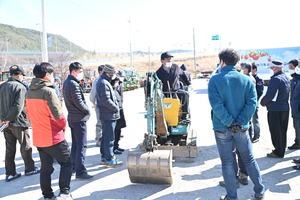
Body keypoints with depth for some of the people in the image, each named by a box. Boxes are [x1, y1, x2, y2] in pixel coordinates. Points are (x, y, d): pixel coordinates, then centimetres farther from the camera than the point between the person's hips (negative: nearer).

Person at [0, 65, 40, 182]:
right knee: (26, 147, 9)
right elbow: (18, 106, -23)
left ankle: (10, 173, 19)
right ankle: (30, 169, 20)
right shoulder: (20, 87, -15)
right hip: (18, 122, -7)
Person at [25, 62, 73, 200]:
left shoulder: (29, 93, 7)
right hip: (53, 137, -7)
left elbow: (29, 114, 14)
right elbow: (58, 115, -19)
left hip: (38, 138, 7)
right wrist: (63, 126, -1)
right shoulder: (48, 91, -17)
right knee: (66, 163, 8)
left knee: (46, 168, 16)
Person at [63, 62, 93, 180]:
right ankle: (80, 172, -2)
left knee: (75, 144, 19)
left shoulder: (66, 82, 12)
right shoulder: (74, 84, -19)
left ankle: (74, 167, 30)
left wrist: (85, 109, 9)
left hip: (72, 118, 10)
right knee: (82, 145, -5)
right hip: (79, 119, -10)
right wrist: (87, 110, -4)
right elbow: (79, 103, -21)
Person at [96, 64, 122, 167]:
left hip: (106, 115, 11)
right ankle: (109, 160, 6)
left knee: (105, 137, 18)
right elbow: (106, 100, -24)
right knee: (109, 138, -3)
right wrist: (116, 108, -12)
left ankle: (104, 157, 29)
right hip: (109, 115, -11)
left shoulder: (103, 81, 15)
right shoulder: (104, 83, -18)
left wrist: (115, 107, 12)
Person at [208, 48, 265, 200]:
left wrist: (229, 122, -15)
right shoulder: (246, 80, 1)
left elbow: (216, 104, -18)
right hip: (242, 128, 3)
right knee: (249, 159, 18)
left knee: (227, 163, 9)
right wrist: (240, 122, -12)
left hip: (222, 128, -3)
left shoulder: (215, 80, -8)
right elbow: (251, 102, -8)